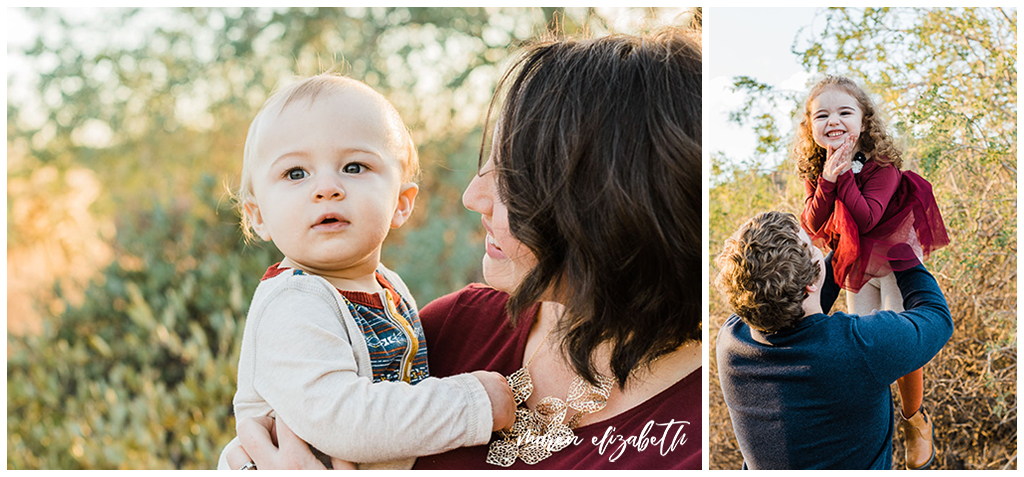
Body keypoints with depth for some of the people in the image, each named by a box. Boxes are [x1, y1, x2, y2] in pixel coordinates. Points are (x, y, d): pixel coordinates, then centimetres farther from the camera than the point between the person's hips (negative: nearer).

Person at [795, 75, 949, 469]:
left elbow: (867, 218, -30)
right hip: (854, 267, 4)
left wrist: (844, 176, -33)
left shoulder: (881, 165, -21)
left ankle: (914, 419, 20)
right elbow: (813, 225, -14)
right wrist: (827, 181, -27)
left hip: (895, 259, -4)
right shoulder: (814, 171, -7)